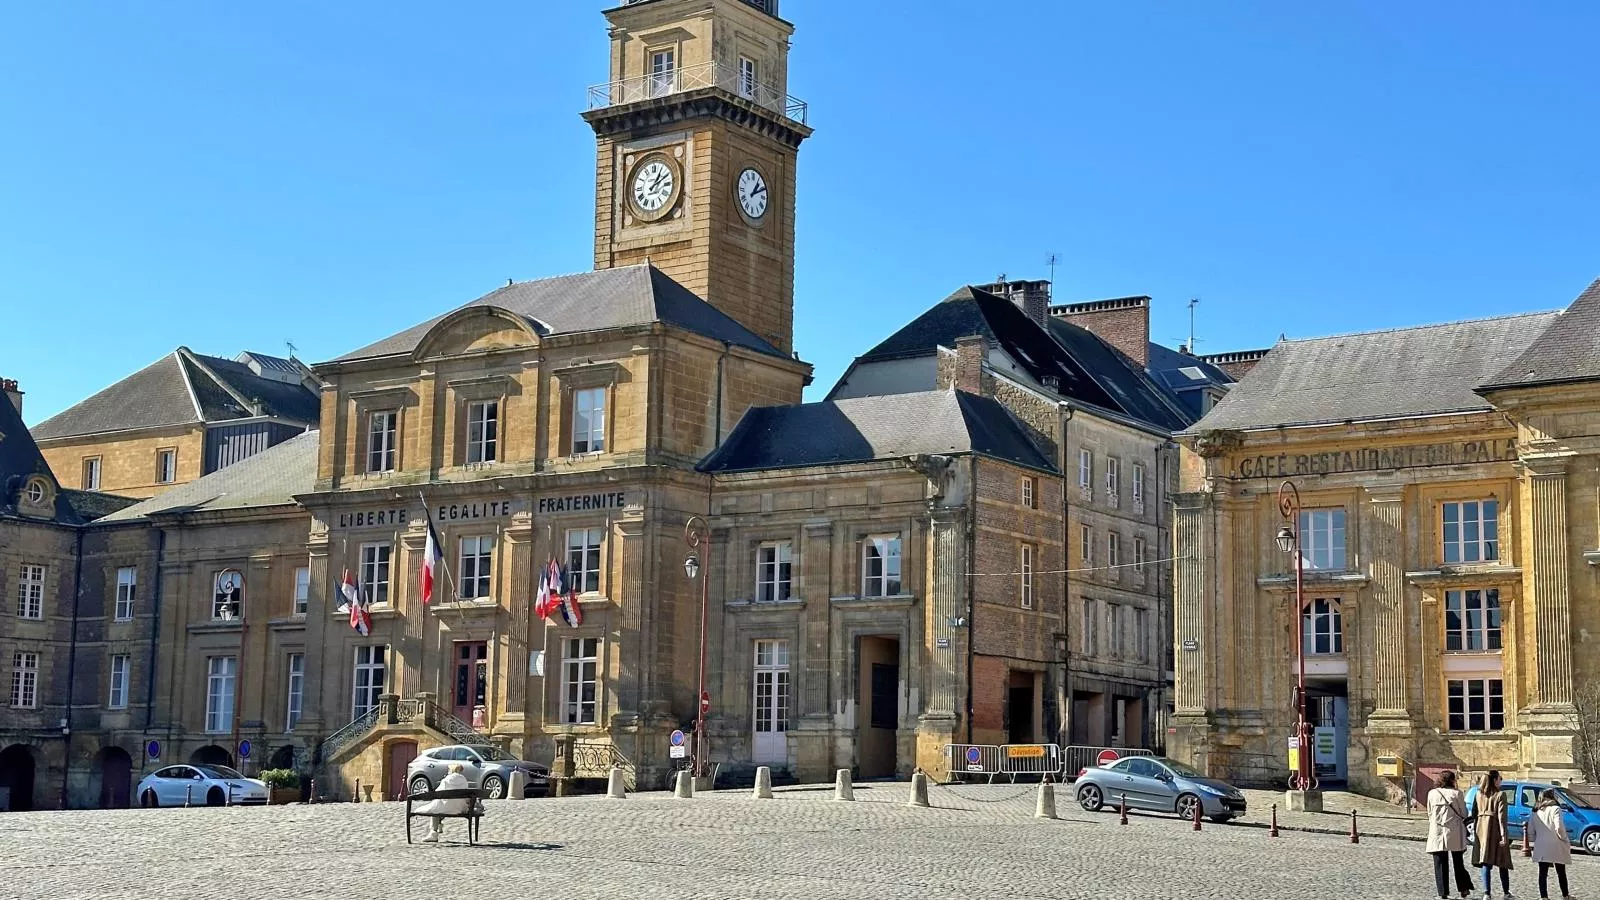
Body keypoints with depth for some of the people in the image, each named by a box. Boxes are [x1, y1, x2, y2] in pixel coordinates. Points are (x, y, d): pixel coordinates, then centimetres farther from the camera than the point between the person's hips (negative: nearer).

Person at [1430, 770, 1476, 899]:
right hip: (1455, 833, 0)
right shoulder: (1456, 793, -7)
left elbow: (1430, 813, 6)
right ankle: (1464, 889, 14)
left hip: (1437, 832, 0)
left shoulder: (1432, 793, -1)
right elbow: (1463, 814, -1)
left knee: (1440, 864, 4)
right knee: (1458, 862, 14)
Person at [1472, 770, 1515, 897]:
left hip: (1482, 829, 4)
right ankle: (1506, 891, 21)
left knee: (1485, 861, 1)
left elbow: (1475, 813, 9)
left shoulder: (1479, 794, 6)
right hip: (1496, 830, -4)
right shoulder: (1500, 795, -8)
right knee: (1503, 862, 11)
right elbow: (1502, 816, -13)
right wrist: (1504, 835, -13)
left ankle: (1487, 892, -10)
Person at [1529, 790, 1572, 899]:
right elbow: (1559, 827, -17)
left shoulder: (1536, 812, 9)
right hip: (1555, 846, -3)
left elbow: (1530, 831, 7)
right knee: (1561, 873, 13)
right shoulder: (1555, 809, -8)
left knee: (1543, 873, 4)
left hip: (1541, 848, 3)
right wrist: (1565, 839, -4)